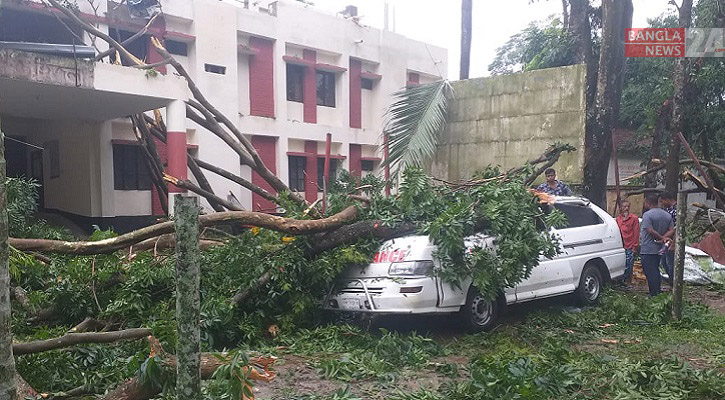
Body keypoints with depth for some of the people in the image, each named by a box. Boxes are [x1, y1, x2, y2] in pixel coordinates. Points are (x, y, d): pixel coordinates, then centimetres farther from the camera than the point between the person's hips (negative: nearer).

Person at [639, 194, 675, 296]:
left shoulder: (647, 215, -15)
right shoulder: (667, 215, 10)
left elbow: (650, 231, -22)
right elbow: (672, 230, 4)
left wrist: (662, 238, -11)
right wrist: (664, 238, -8)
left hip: (648, 249, -8)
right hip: (659, 249, 8)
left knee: (650, 273, -3)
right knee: (656, 271, 20)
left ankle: (654, 294, -2)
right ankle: (658, 291, 25)